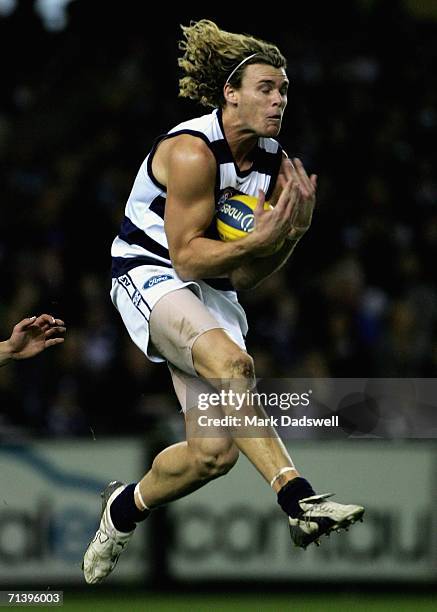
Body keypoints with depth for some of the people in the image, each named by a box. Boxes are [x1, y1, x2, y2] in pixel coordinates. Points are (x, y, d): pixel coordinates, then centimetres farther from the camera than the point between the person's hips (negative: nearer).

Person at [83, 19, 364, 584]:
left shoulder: (273, 163, 2)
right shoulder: (191, 151, -19)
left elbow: (243, 276, 3)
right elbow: (187, 257, -19)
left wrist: (292, 230, -13)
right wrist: (259, 238, -31)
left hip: (213, 294, 7)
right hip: (150, 277, -7)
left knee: (214, 452, -5)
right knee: (230, 361, -37)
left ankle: (125, 507, 24)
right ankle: (297, 499, -43)